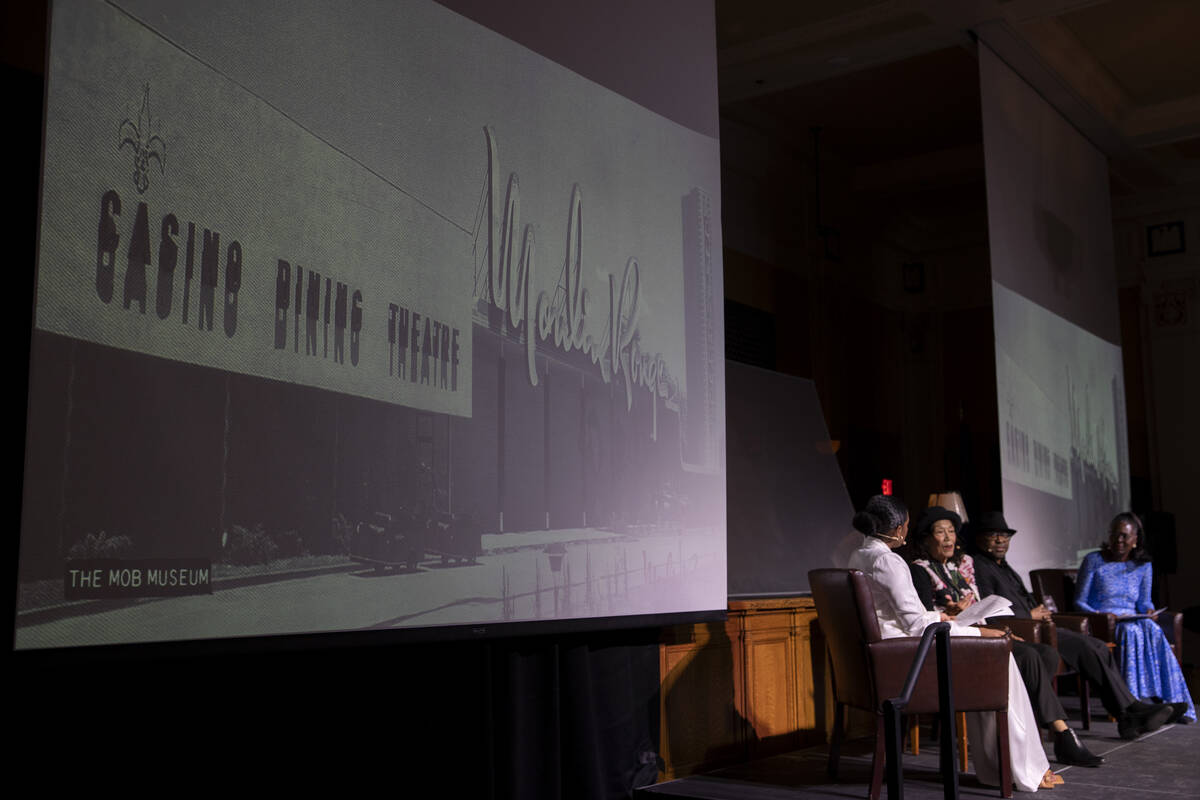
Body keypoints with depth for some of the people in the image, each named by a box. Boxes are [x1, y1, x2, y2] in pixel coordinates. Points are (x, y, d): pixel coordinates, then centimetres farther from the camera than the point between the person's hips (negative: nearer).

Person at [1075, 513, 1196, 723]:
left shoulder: (1143, 566, 17)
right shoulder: (1093, 561, 5)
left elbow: (1144, 601, 18)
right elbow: (1079, 601, 1)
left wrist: (1149, 611, -6)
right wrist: (1099, 615, -17)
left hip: (1132, 621, 3)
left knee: (1151, 629, -33)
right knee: (1131, 631, -36)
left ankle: (1171, 699, -36)